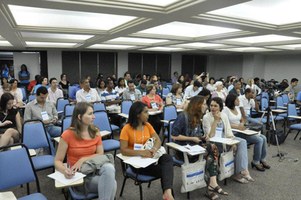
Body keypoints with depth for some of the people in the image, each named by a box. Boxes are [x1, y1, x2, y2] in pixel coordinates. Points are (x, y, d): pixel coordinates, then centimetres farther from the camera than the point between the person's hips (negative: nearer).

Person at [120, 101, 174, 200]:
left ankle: (167, 192, -34)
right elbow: (123, 150, -17)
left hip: (149, 157, 5)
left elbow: (158, 140, 1)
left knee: (168, 158, -26)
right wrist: (141, 152, -28)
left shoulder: (147, 125, 5)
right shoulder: (127, 129, -12)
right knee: (163, 170, -24)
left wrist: (154, 149, -22)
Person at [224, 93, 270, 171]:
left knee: (263, 138, -2)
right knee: (259, 140, -17)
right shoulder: (226, 109, -11)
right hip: (234, 133, -8)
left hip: (241, 130, 8)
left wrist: (242, 124, -1)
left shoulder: (237, 108, 15)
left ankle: (262, 159, 14)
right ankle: (256, 162, 1)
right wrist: (237, 126, -23)